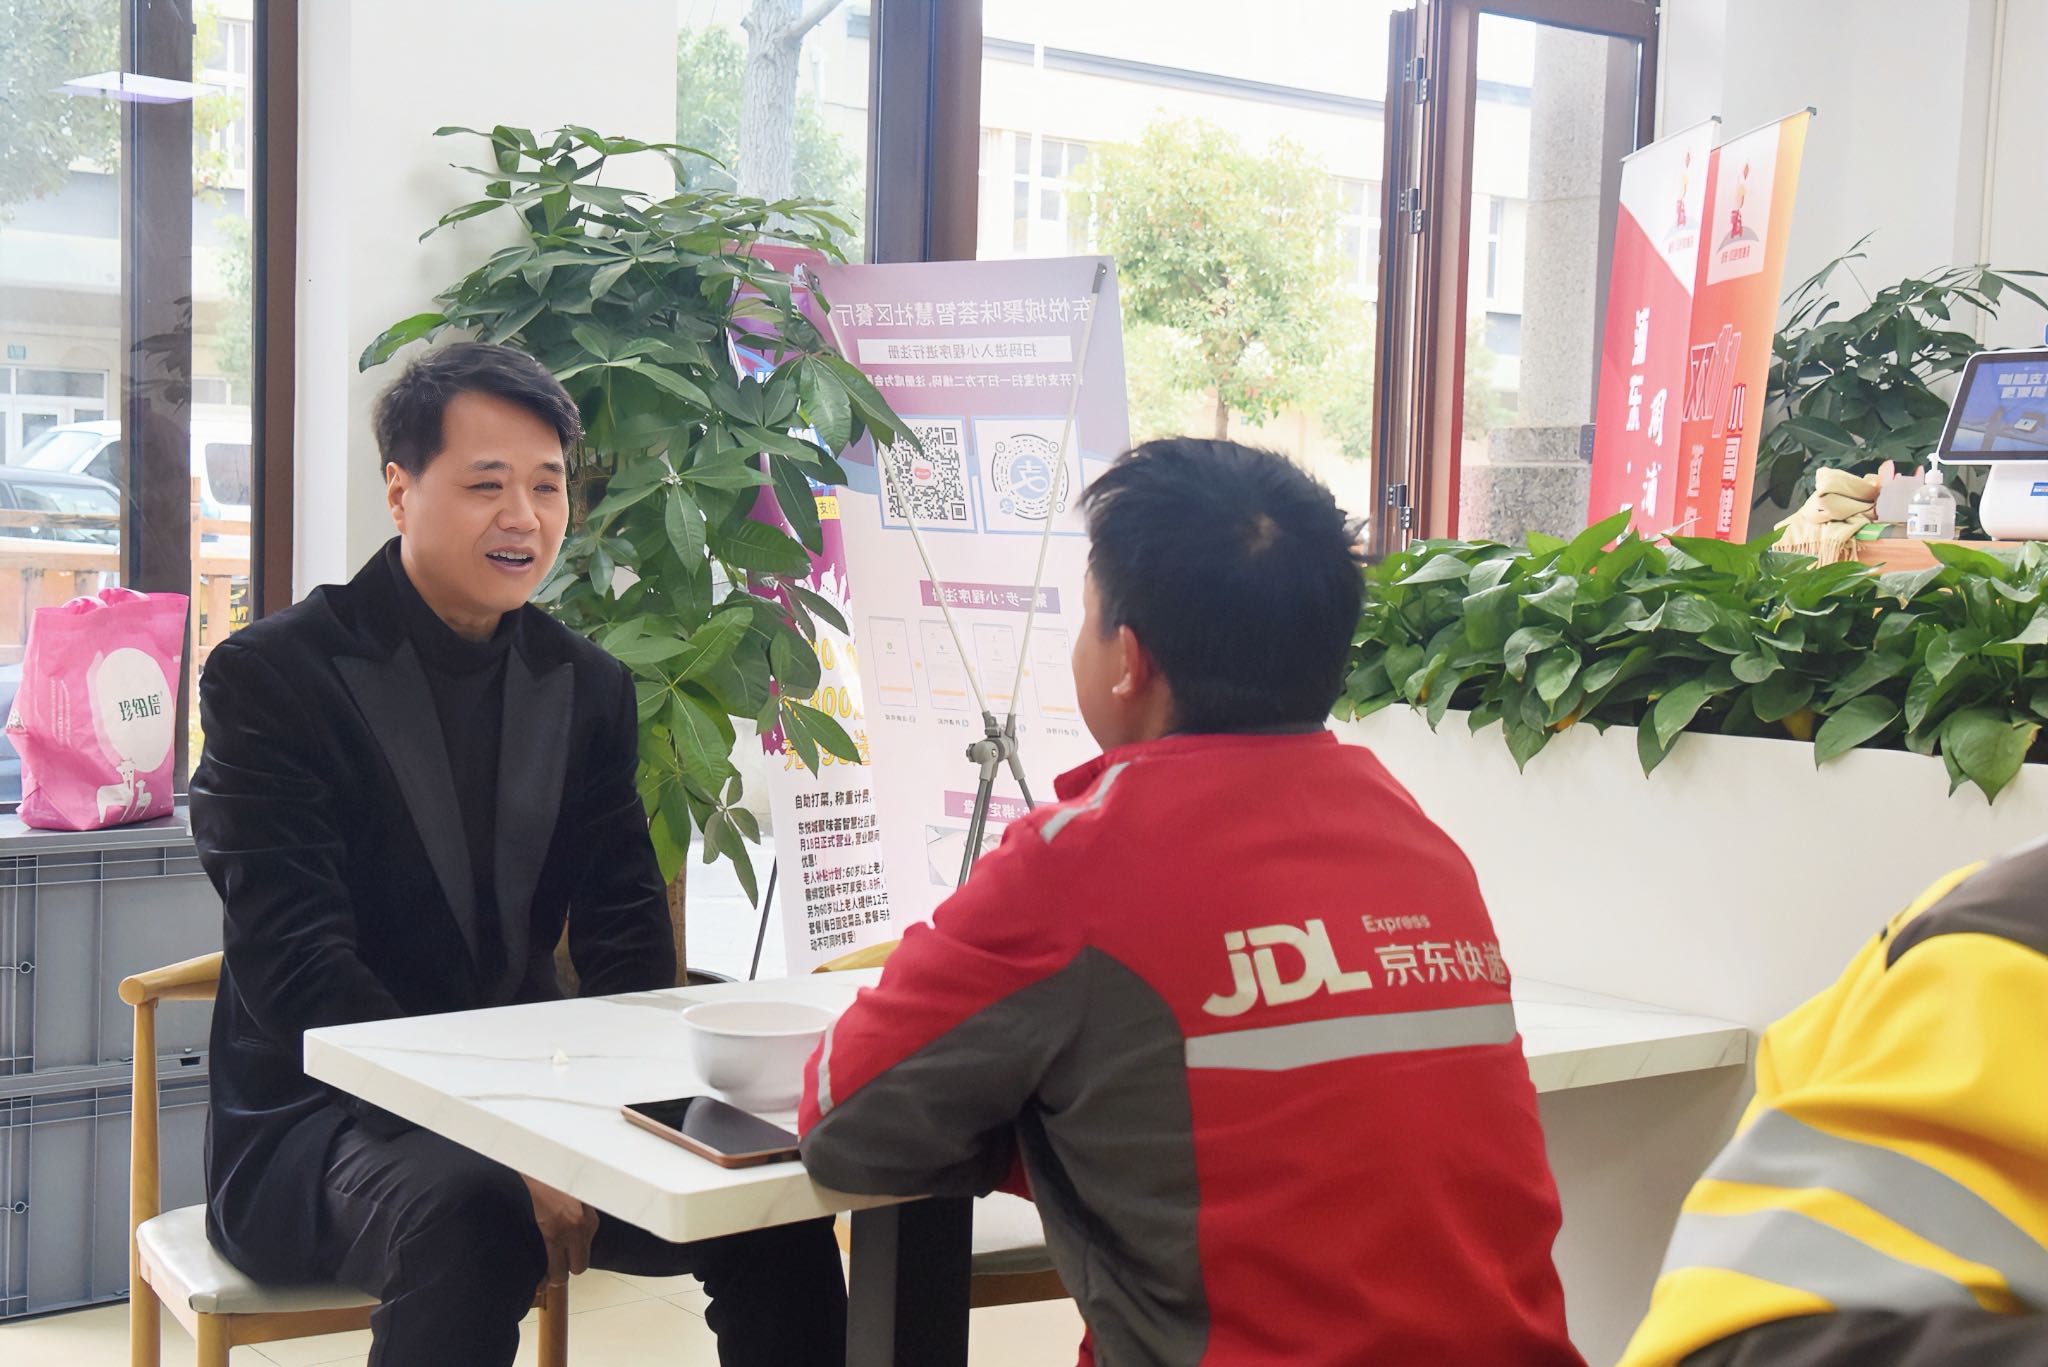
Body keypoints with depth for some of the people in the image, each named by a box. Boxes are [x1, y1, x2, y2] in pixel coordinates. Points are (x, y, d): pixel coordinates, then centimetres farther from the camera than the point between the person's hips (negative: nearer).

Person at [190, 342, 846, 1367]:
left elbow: (627, 937, 5)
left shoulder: (589, 688, 8)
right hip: (320, 1120, -4)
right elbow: (296, 969, -17)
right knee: (470, 1213, -36)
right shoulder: (268, 676, -8)